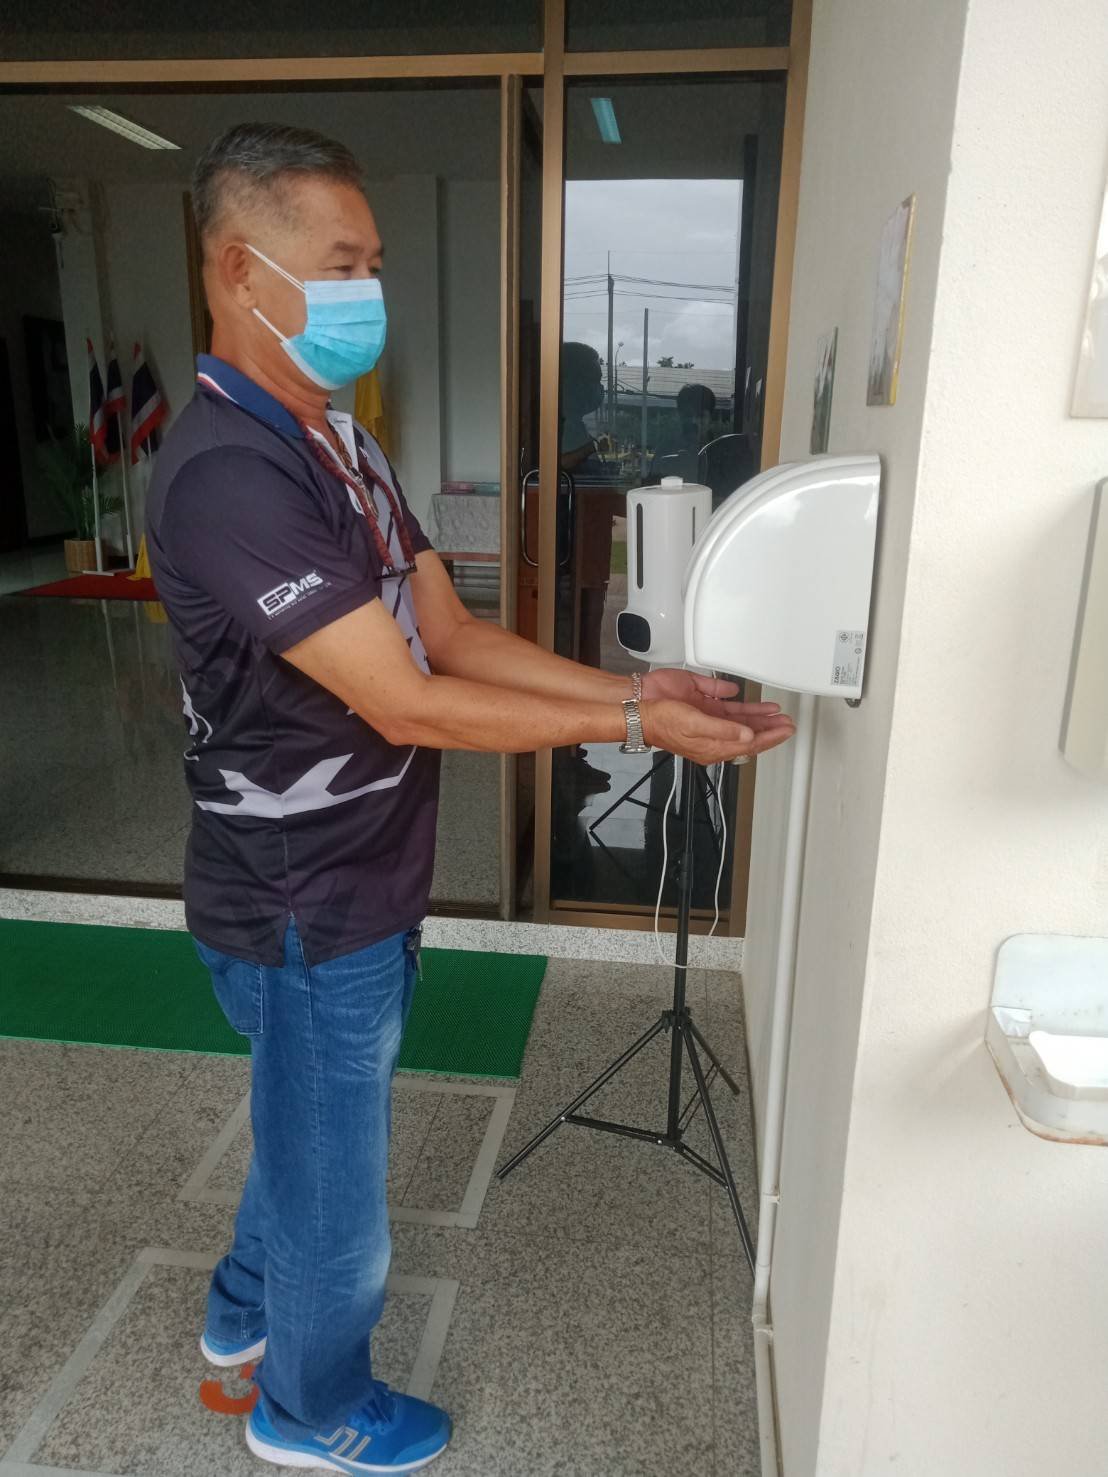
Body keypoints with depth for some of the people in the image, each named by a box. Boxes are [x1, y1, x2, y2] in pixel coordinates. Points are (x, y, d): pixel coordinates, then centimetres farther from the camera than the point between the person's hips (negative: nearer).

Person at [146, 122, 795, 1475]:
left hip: (353, 882, 9)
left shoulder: (334, 440, 6)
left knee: (305, 1126, 29)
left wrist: (632, 685, -7)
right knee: (334, 1167, 15)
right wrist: (634, 728, -23)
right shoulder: (227, 473, -26)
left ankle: (249, 1311, 56)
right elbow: (408, 705, -28)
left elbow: (451, 632, 3)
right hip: (307, 913, -9)